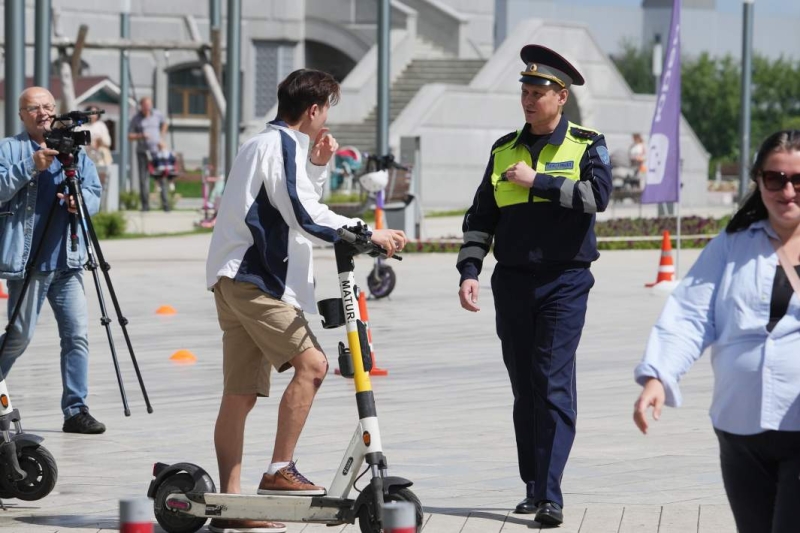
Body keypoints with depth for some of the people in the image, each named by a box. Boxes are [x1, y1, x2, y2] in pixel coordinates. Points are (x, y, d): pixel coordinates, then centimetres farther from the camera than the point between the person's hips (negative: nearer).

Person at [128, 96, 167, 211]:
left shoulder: (157, 114, 6)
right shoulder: (136, 119, 2)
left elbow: (164, 124, 25)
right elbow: (130, 136, 3)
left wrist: (162, 139, 15)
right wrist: (140, 136, -16)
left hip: (156, 150, 0)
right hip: (142, 152, 0)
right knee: (143, 178, -3)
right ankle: (145, 205, 2)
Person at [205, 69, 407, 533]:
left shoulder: (267, 144, 23)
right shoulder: (280, 145, -9)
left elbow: (294, 205, 25)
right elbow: (303, 216, -17)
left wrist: (318, 166, 12)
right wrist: (368, 233, -16)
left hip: (238, 280, 10)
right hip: (254, 278, -10)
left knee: (241, 394, 6)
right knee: (311, 362, -17)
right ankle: (280, 472, -16)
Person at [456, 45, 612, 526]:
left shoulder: (586, 145, 2)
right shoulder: (504, 150, 13)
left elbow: (599, 194, -16)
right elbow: (481, 217, 14)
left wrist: (538, 182, -13)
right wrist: (469, 271, 2)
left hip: (564, 283, -4)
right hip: (512, 283, 4)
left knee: (554, 386, -12)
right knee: (524, 390, 8)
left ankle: (550, 497, -16)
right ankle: (534, 487, 17)